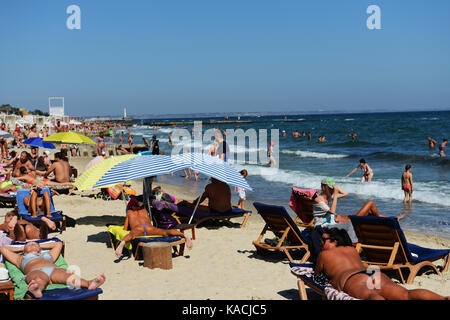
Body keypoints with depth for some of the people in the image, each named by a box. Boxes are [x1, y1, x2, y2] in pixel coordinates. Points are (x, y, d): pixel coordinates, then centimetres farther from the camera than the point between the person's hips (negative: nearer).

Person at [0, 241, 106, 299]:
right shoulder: (21, 258, 41)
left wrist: (40, 246, 63)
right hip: (35, 271, -1)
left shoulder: (48, 255, 46)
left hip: (55, 269, 1)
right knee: (40, 280, -42)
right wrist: (21, 248, 53)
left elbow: (59, 244, 59)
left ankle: (90, 283, -66)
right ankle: (36, 290, -78)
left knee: (67, 276, -35)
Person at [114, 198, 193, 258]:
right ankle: (184, 236, -43)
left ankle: (122, 243, -70)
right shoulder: (144, 210, 43)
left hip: (137, 228, -2)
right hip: (149, 228, 2)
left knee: (131, 235, -36)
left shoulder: (129, 212, 38)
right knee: (166, 232, -17)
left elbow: (125, 229, 34)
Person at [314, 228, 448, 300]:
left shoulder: (324, 254, 24)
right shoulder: (352, 249, 39)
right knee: (407, 294, -20)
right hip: (374, 275, 6)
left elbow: (316, 274, 39)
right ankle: (444, 298, -47)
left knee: (371, 296, -41)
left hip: (352, 279, -6)